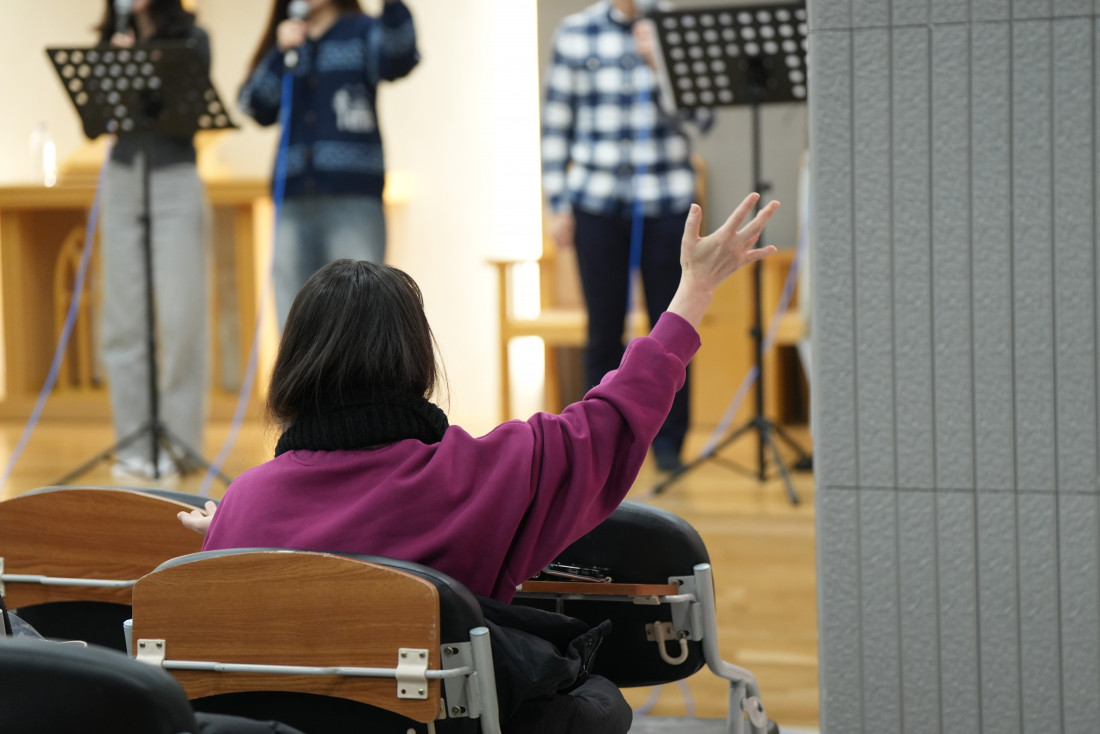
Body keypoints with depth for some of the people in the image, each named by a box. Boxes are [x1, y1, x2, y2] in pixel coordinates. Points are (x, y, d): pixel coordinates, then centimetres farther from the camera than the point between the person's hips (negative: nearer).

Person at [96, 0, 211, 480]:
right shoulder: (112, 41, 11)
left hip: (175, 181, -3)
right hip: (122, 182, 3)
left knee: (180, 315, -6)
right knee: (124, 318, 2)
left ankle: (178, 443, 0)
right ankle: (134, 444, 7)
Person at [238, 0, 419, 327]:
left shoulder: (362, 33, 8)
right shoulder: (282, 42, 18)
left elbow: (397, 59, -15)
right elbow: (256, 107, 5)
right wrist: (281, 53, -8)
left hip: (352, 198, -4)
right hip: (294, 200, 4)